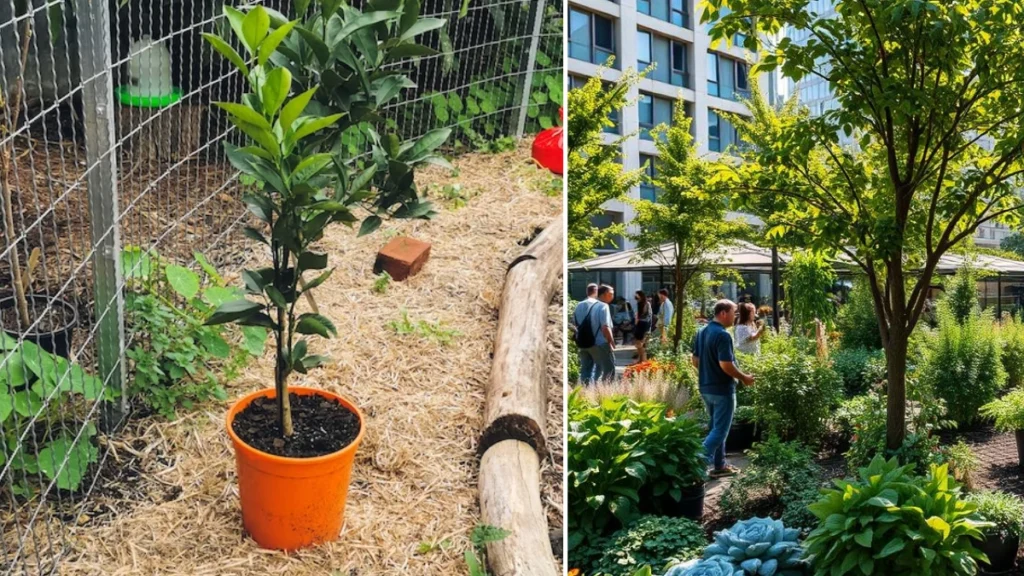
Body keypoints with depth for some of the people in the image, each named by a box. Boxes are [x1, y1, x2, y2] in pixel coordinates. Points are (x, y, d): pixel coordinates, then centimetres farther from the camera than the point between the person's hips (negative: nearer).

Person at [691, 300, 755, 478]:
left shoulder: (702, 332, 8)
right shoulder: (722, 335, -20)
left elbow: (695, 360, 14)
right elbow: (725, 365, -24)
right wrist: (744, 378, -11)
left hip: (706, 387, 9)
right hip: (722, 389, -9)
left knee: (716, 427, 17)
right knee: (720, 430, -2)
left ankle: (720, 466, 24)